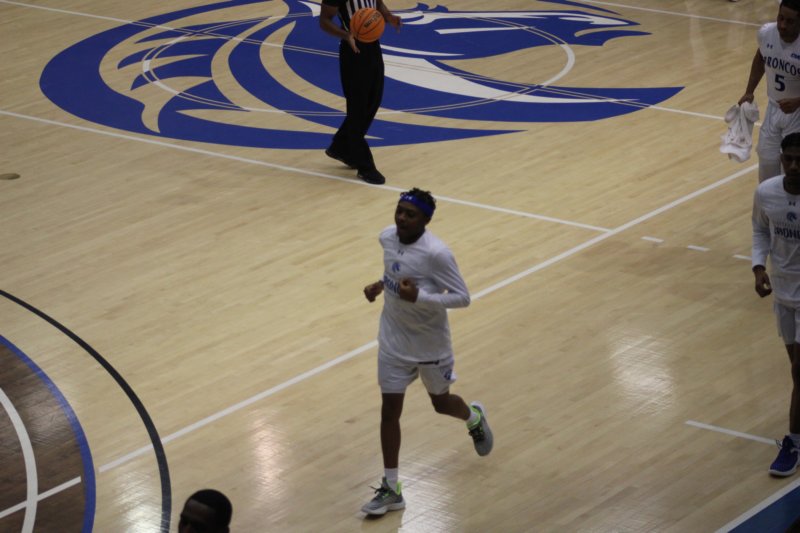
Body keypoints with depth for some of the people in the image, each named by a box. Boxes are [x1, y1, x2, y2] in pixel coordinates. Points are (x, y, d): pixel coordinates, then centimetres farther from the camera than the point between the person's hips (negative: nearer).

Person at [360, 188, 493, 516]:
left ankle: (474, 418, 56)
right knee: (389, 411, 2)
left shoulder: (436, 253, -29)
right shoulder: (387, 238, -8)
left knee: (441, 403, 18)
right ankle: (391, 489, 10)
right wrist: (380, 285, -4)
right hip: (393, 341, 4)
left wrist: (419, 296, -34)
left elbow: (463, 298, -23)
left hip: (430, 344, -4)